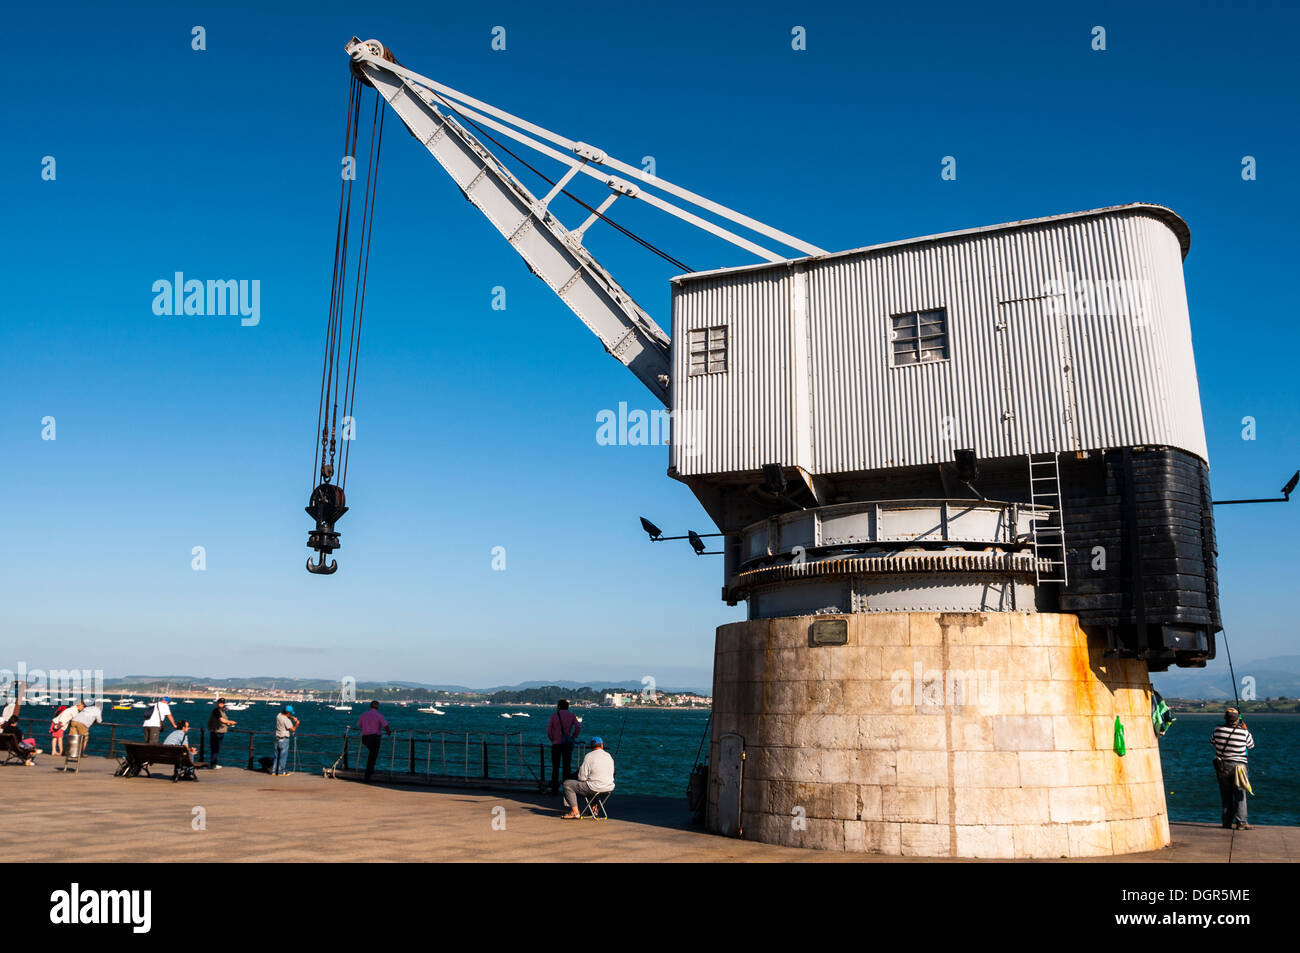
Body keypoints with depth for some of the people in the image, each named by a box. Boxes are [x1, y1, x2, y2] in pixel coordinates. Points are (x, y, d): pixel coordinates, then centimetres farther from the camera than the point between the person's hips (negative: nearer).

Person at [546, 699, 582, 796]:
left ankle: (554, 789, 4)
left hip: (556, 744, -1)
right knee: (567, 767, 6)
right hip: (567, 744, 1)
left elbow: (548, 730, -8)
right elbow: (578, 727, -11)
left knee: (555, 767, 6)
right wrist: (573, 738, -1)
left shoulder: (554, 715, 1)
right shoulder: (572, 715, 4)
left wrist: (552, 739, 4)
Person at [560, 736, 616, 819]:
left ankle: (575, 812, 1)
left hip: (595, 788, -7)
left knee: (567, 784, 4)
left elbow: (582, 777, -13)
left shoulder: (589, 756, -11)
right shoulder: (609, 756, 7)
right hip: (609, 787, 7)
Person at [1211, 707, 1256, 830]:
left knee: (1226, 796, 11)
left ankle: (1227, 822, 15)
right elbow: (1251, 745, 8)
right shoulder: (1244, 733, -13)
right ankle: (1240, 823, -1)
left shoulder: (1218, 730, -7)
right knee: (1240, 795, 3)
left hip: (1222, 766, 2)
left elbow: (1212, 741, 12)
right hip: (1238, 766, -2)